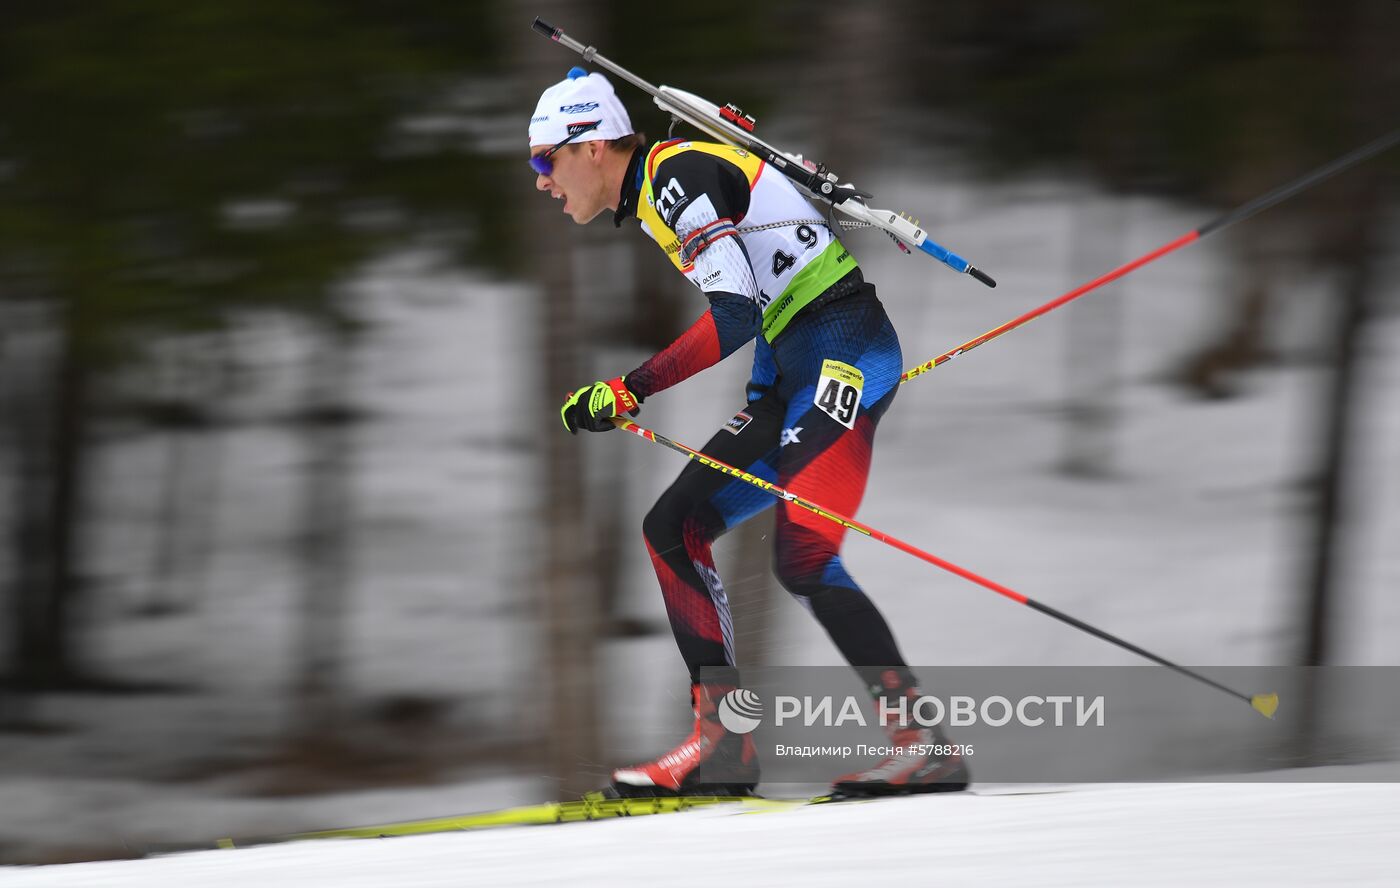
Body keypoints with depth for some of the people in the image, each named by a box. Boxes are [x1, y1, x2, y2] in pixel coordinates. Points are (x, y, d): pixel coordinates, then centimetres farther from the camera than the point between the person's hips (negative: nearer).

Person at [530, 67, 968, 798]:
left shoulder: (676, 175, -13)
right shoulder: (653, 194, 17)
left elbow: (733, 316, -22)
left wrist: (629, 390, -21)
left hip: (842, 352, -10)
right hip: (790, 375, 10)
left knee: (802, 558, -21)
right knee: (672, 529, 5)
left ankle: (924, 742, -19)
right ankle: (722, 742, 2)